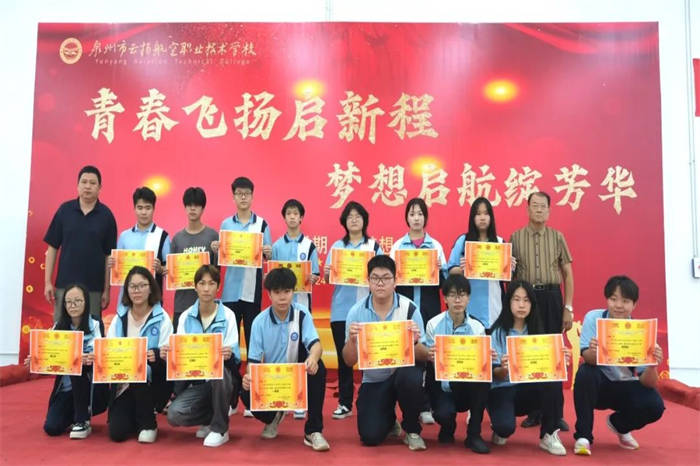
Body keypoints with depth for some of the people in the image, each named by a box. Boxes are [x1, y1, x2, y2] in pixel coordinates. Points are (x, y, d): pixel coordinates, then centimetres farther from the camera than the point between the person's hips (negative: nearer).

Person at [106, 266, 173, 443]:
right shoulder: (119, 317, 4)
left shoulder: (161, 318, -7)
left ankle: (148, 425, -12)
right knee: (117, 433, -13)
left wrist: (155, 356, -35)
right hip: (124, 383, 3)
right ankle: (135, 417, 26)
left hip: (153, 383, -3)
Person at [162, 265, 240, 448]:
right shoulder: (186, 316, 3)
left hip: (222, 378, -2)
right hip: (196, 381, 2)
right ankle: (212, 418, 10)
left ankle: (220, 429, -16)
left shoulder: (227, 315, -4)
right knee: (174, 415, -24)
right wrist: (167, 355, -23)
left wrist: (228, 354, -35)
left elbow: (233, 354, -10)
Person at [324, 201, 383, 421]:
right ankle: (344, 403, 13)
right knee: (343, 356, 5)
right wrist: (327, 273, -13)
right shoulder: (337, 246, 10)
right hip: (341, 310, 2)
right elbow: (328, 279, 7)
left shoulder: (374, 246, 6)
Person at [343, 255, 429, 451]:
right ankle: (389, 420, 27)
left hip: (403, 370, -1)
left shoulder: (409, 308, -15)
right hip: (373, 379, 2)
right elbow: (349, 362, -8)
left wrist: (414, 343, -36)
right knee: (370, 437, -11)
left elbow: (424, 357, -14)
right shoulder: (357, 311, -10)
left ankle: (412, 430, -6)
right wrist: (351, 341, -29)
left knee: (411, 377, -35)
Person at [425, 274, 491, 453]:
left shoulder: (477, 328, -3)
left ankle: (474, 434, -13)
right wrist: (430, 358, -27)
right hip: (441, 386, -1)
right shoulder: (433, 324, -6)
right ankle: (447, 427, 11)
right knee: (444, 413, -33)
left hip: (467, 388, 1)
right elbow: (429, 363, -4)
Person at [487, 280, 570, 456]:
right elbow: (496, 375, -12)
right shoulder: (498, 332, -7)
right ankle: (501, 430, 8)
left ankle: (549, 435, -10)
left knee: (554, 380, -28)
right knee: (505, 427, -32)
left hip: (529, 389, 4)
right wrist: (503, 369, -35)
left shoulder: (537, 331, 5)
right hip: (502, 389, -3)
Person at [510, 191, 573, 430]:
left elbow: (568, 274, 6)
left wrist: (568, 308, -1)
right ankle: (533, 412, 17)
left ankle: (556, 413, 14)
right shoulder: (515, 238, 4)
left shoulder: (557, 237, 6)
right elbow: (509, 274, 6)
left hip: (551, 298, 0)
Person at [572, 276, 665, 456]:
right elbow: (588, 359, -25)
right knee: (585, 372, -34)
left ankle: (619, 425, 11)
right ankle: (583, 435, -15)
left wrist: (652, 365, -39)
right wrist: (593, 351, -48)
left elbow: (648, 383, -17)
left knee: (654, 405, -26)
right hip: (598, 385, -2)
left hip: (625, 388, 2)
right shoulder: (593, 318, -14)